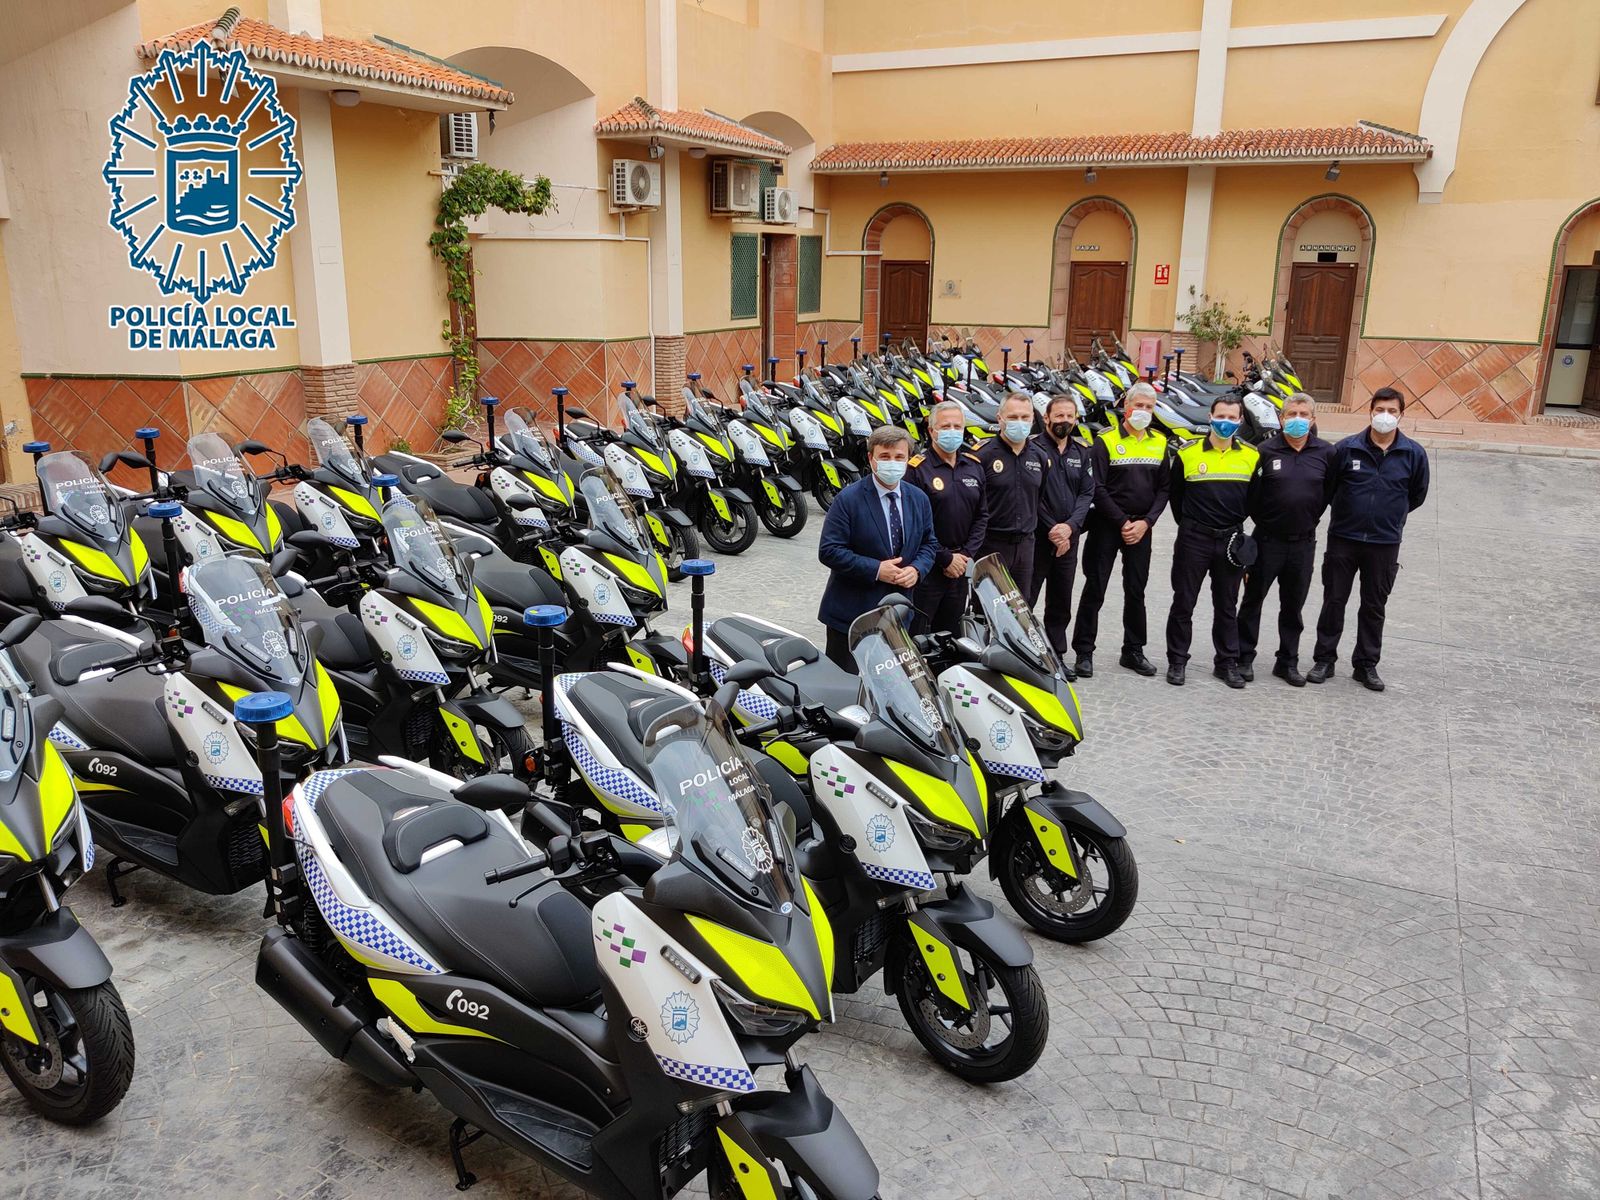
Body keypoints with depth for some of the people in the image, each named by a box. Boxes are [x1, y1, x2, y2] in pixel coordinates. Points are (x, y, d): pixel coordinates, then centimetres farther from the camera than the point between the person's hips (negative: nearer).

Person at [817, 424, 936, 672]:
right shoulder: (848, 499, -10)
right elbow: (829, 551, -15)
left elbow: (928, 544, 14)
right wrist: (876, 570, -20)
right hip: (851, 612, -5)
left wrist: (916, 569, -9)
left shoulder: (919, 500, 7)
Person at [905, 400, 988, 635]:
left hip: (960, 565, 6)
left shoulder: (974, 466, 11)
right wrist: (945, 559, -12)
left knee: (952, 633, 14)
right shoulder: (917, 469, -9)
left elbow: (982, 515, 13)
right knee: (916, 635, -4)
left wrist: (967, 554, -1)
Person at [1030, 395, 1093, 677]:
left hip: (1068, 538, 5)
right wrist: (1051, 530, -13)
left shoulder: (1082, 453, 12)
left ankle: (1057, 654, 22)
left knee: (1061, 602, 13)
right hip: (1037, 537, -5)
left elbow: (1087, 494, 5)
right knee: (1025, 600, -4)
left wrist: (1069, 526, -10)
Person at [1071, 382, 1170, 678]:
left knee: (1136, 591, 10)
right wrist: (1122, 522, -13)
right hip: (1107, 525, -4)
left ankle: (1133, 651, 20)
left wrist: (1146, 522, -6)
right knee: (1095, 589, -1)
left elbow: (1163, 489, 7)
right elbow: (1098, 489, -10)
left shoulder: (1159, 443, 8)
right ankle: (1084, 651, 7)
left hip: (1141, 527, 4)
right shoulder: (1106, 441, -5)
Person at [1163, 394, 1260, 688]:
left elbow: (1255, 499, 13)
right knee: (1184, 603, 3)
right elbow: (1175, 494, 9)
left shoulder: (1252, 457, 3)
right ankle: (1177, 661, 13)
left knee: (1227, 606, 10)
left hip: (1231, 540, 2)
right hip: (1193, 539, -2)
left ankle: (1227, 662, 20)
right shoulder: (1188, 453, -3)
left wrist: (1236, 525, 10)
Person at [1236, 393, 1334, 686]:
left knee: (1293, 605, 12)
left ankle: (1288, 662, 23)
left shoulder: (1326, 453, 0)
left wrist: (1309, 519, 7)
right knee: (1253, 599, 6)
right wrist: (1263, 520, -1)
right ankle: (1244, 658, 17)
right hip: (1267, 540, -2)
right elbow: (1250, 492, -3)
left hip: (1304, 541, 2)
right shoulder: (1266, 450, -6)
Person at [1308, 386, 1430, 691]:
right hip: (1343, 539, -1)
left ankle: (1366, 664, 21)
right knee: (1334, 601, 6)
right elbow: (1327, 488, 5)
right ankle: (1324, 659, 18)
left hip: (1385, 544, 1)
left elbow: (1417, 495, 12)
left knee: (1374, 606, 10)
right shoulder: (1347, 448, -7)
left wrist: (1389, 516, 15)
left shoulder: (1414, 454, -3)